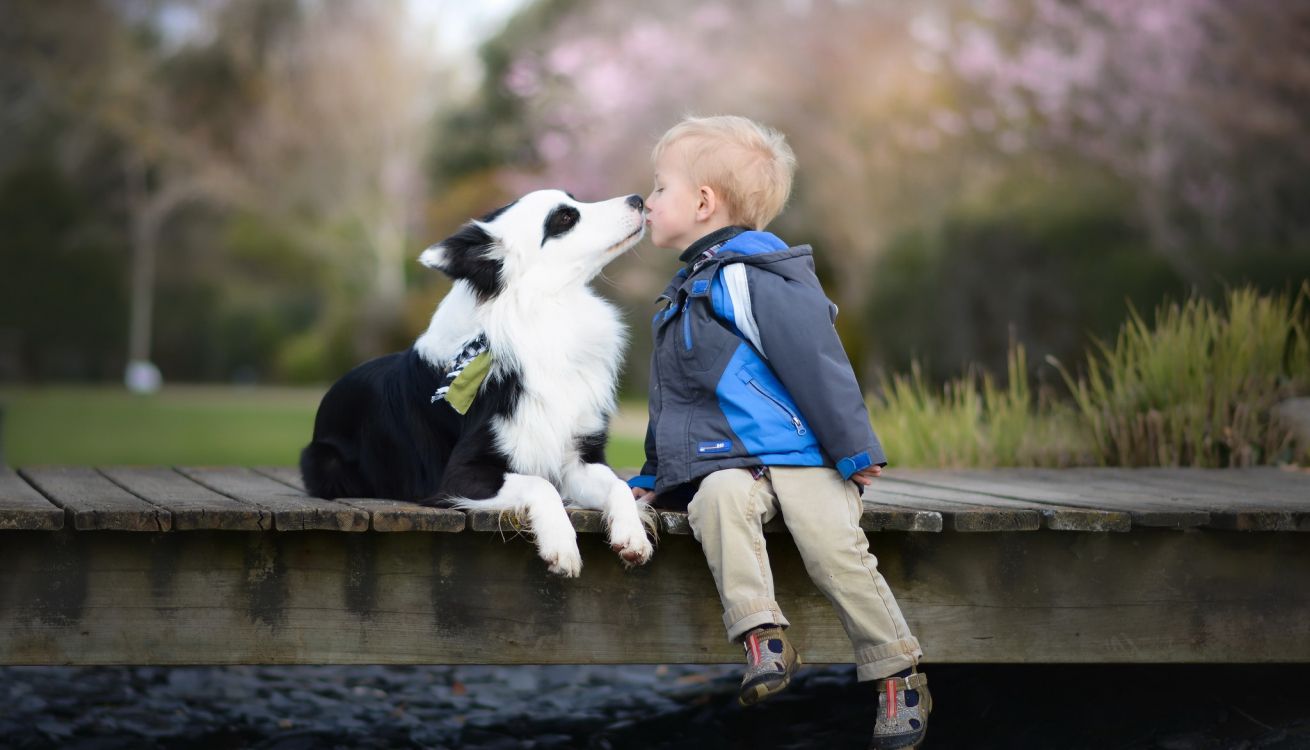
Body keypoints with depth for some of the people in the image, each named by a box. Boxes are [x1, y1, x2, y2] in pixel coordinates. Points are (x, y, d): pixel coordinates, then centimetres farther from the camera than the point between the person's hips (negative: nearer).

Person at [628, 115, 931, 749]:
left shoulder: (756, 277, -8)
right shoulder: (688, 291, 22)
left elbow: (815, 363, -13)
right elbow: (672, 396, 32)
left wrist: (854, 452, -14)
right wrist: (654, 474, 31)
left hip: (800, 455, -6)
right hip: (726, 460, 6)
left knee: (834, 550, -22)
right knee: (720, 497, -28)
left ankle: (899, 676, -7)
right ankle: (762, 641, -36)